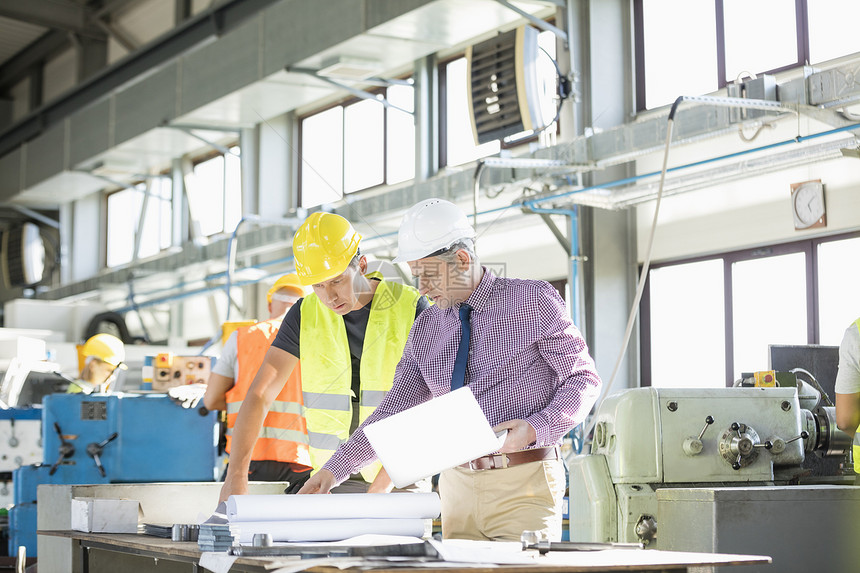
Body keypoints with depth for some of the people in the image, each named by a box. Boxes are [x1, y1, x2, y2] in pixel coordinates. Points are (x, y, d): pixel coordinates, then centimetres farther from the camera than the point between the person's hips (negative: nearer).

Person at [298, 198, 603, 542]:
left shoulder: (534, 301, -2)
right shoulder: (426, 328, 11)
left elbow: (583, 378, -3)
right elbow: (396, 410, 13)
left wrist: (535, 429, -19)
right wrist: (335, 469, 4)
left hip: (524, 486, -4)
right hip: (458, 487, 4)